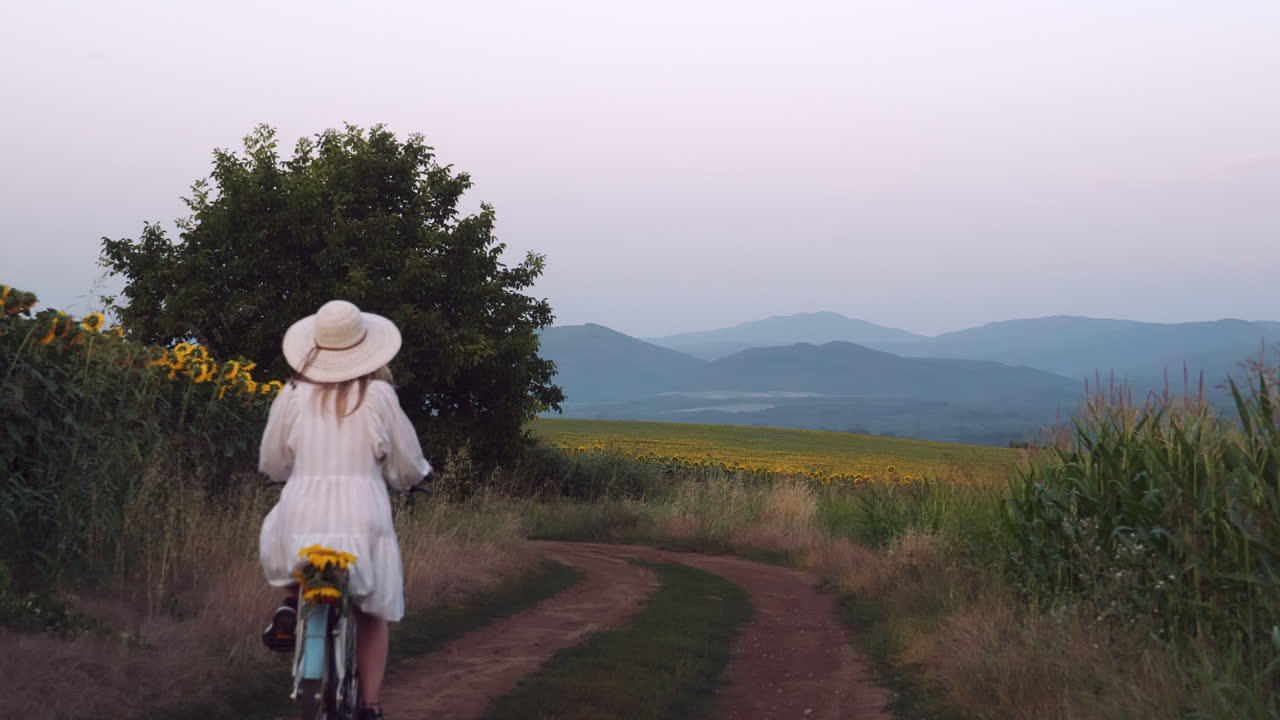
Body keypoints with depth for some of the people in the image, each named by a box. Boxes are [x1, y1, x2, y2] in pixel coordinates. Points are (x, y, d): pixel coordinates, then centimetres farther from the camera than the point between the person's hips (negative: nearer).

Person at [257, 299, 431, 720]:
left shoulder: (292, 396, 2)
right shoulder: (379, 396, -1)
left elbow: (272, 465, 12)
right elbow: (407, 467, 7)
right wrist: (416, 475, 31)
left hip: (301, 520, 1)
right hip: (363, 519, -1)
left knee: (276, 536, 36)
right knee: (372, 615, 19)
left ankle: (292, 602, 10)